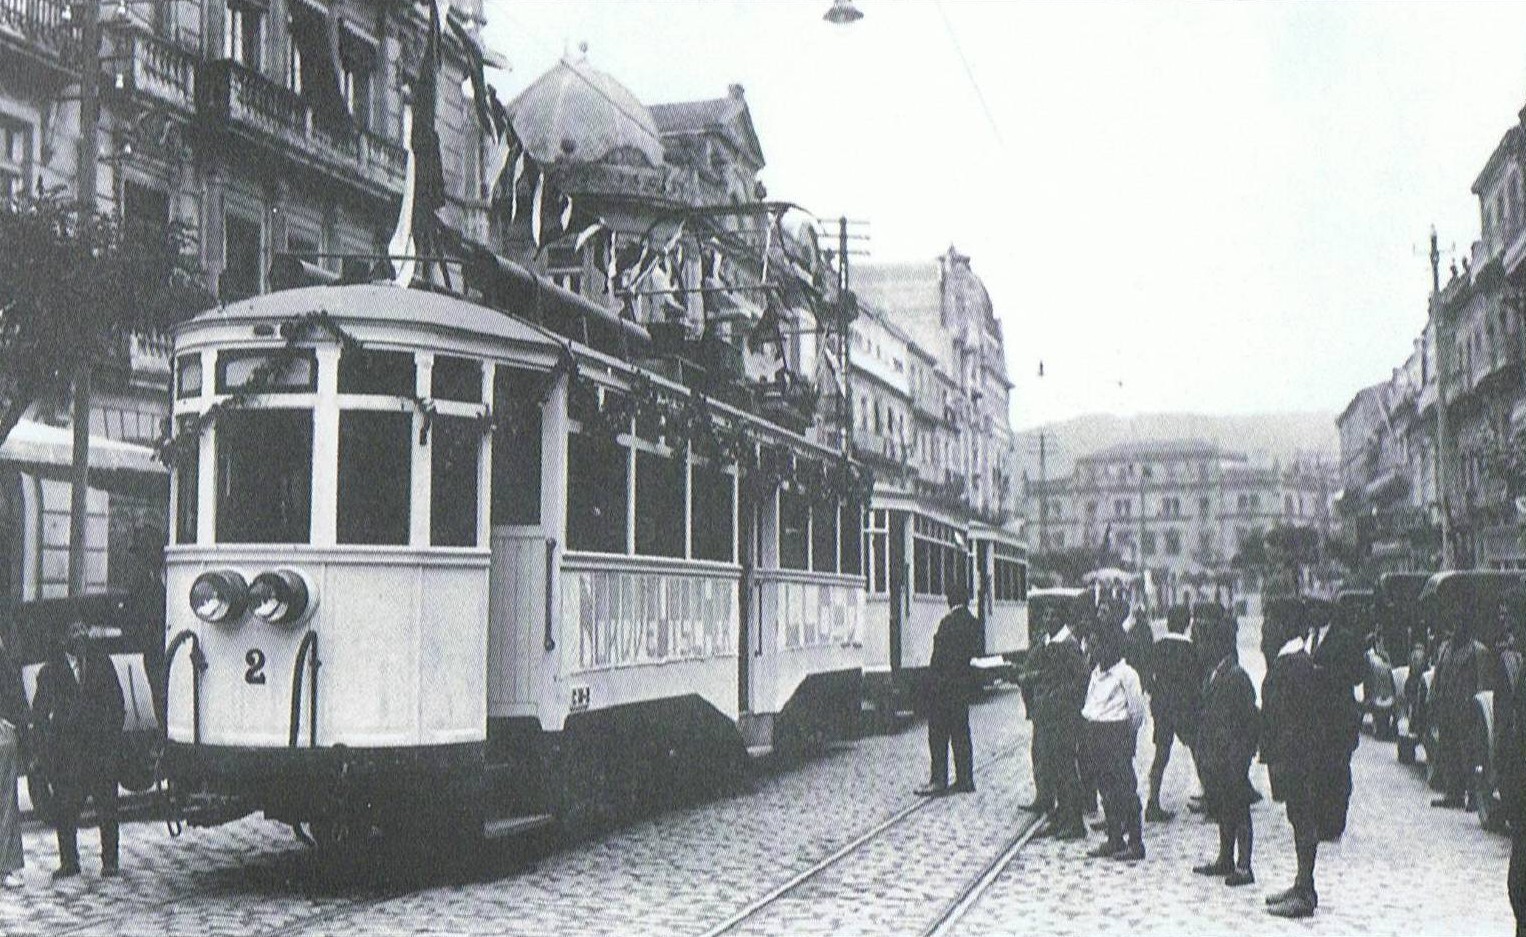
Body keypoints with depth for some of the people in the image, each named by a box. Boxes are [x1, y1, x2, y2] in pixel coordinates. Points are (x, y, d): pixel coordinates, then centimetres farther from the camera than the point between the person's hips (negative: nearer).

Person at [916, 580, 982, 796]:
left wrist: (933, 684, -12)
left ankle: (939, 780, -1)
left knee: (938, 734, -2)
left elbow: (941, 658, -17)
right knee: (961, 732, 12)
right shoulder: (973, 623, 7)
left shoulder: (949, 623, -17)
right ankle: (965, 779, 15)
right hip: (964, 685, 8)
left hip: (944, 685, -8)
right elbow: (976, 653, 12)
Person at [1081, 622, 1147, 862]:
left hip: (1117, 734, -8)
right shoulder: (1096, 673, 14)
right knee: (1106, 790, 11)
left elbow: (1137, 711, -7)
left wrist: (1127, 738, -3)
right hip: (1095, 733, 8)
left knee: (1126, 790, -5)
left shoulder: (1126, 674, -9)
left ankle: (1135, 843, -1)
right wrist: (1087, 734, 12)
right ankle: (1114, 840, 18)